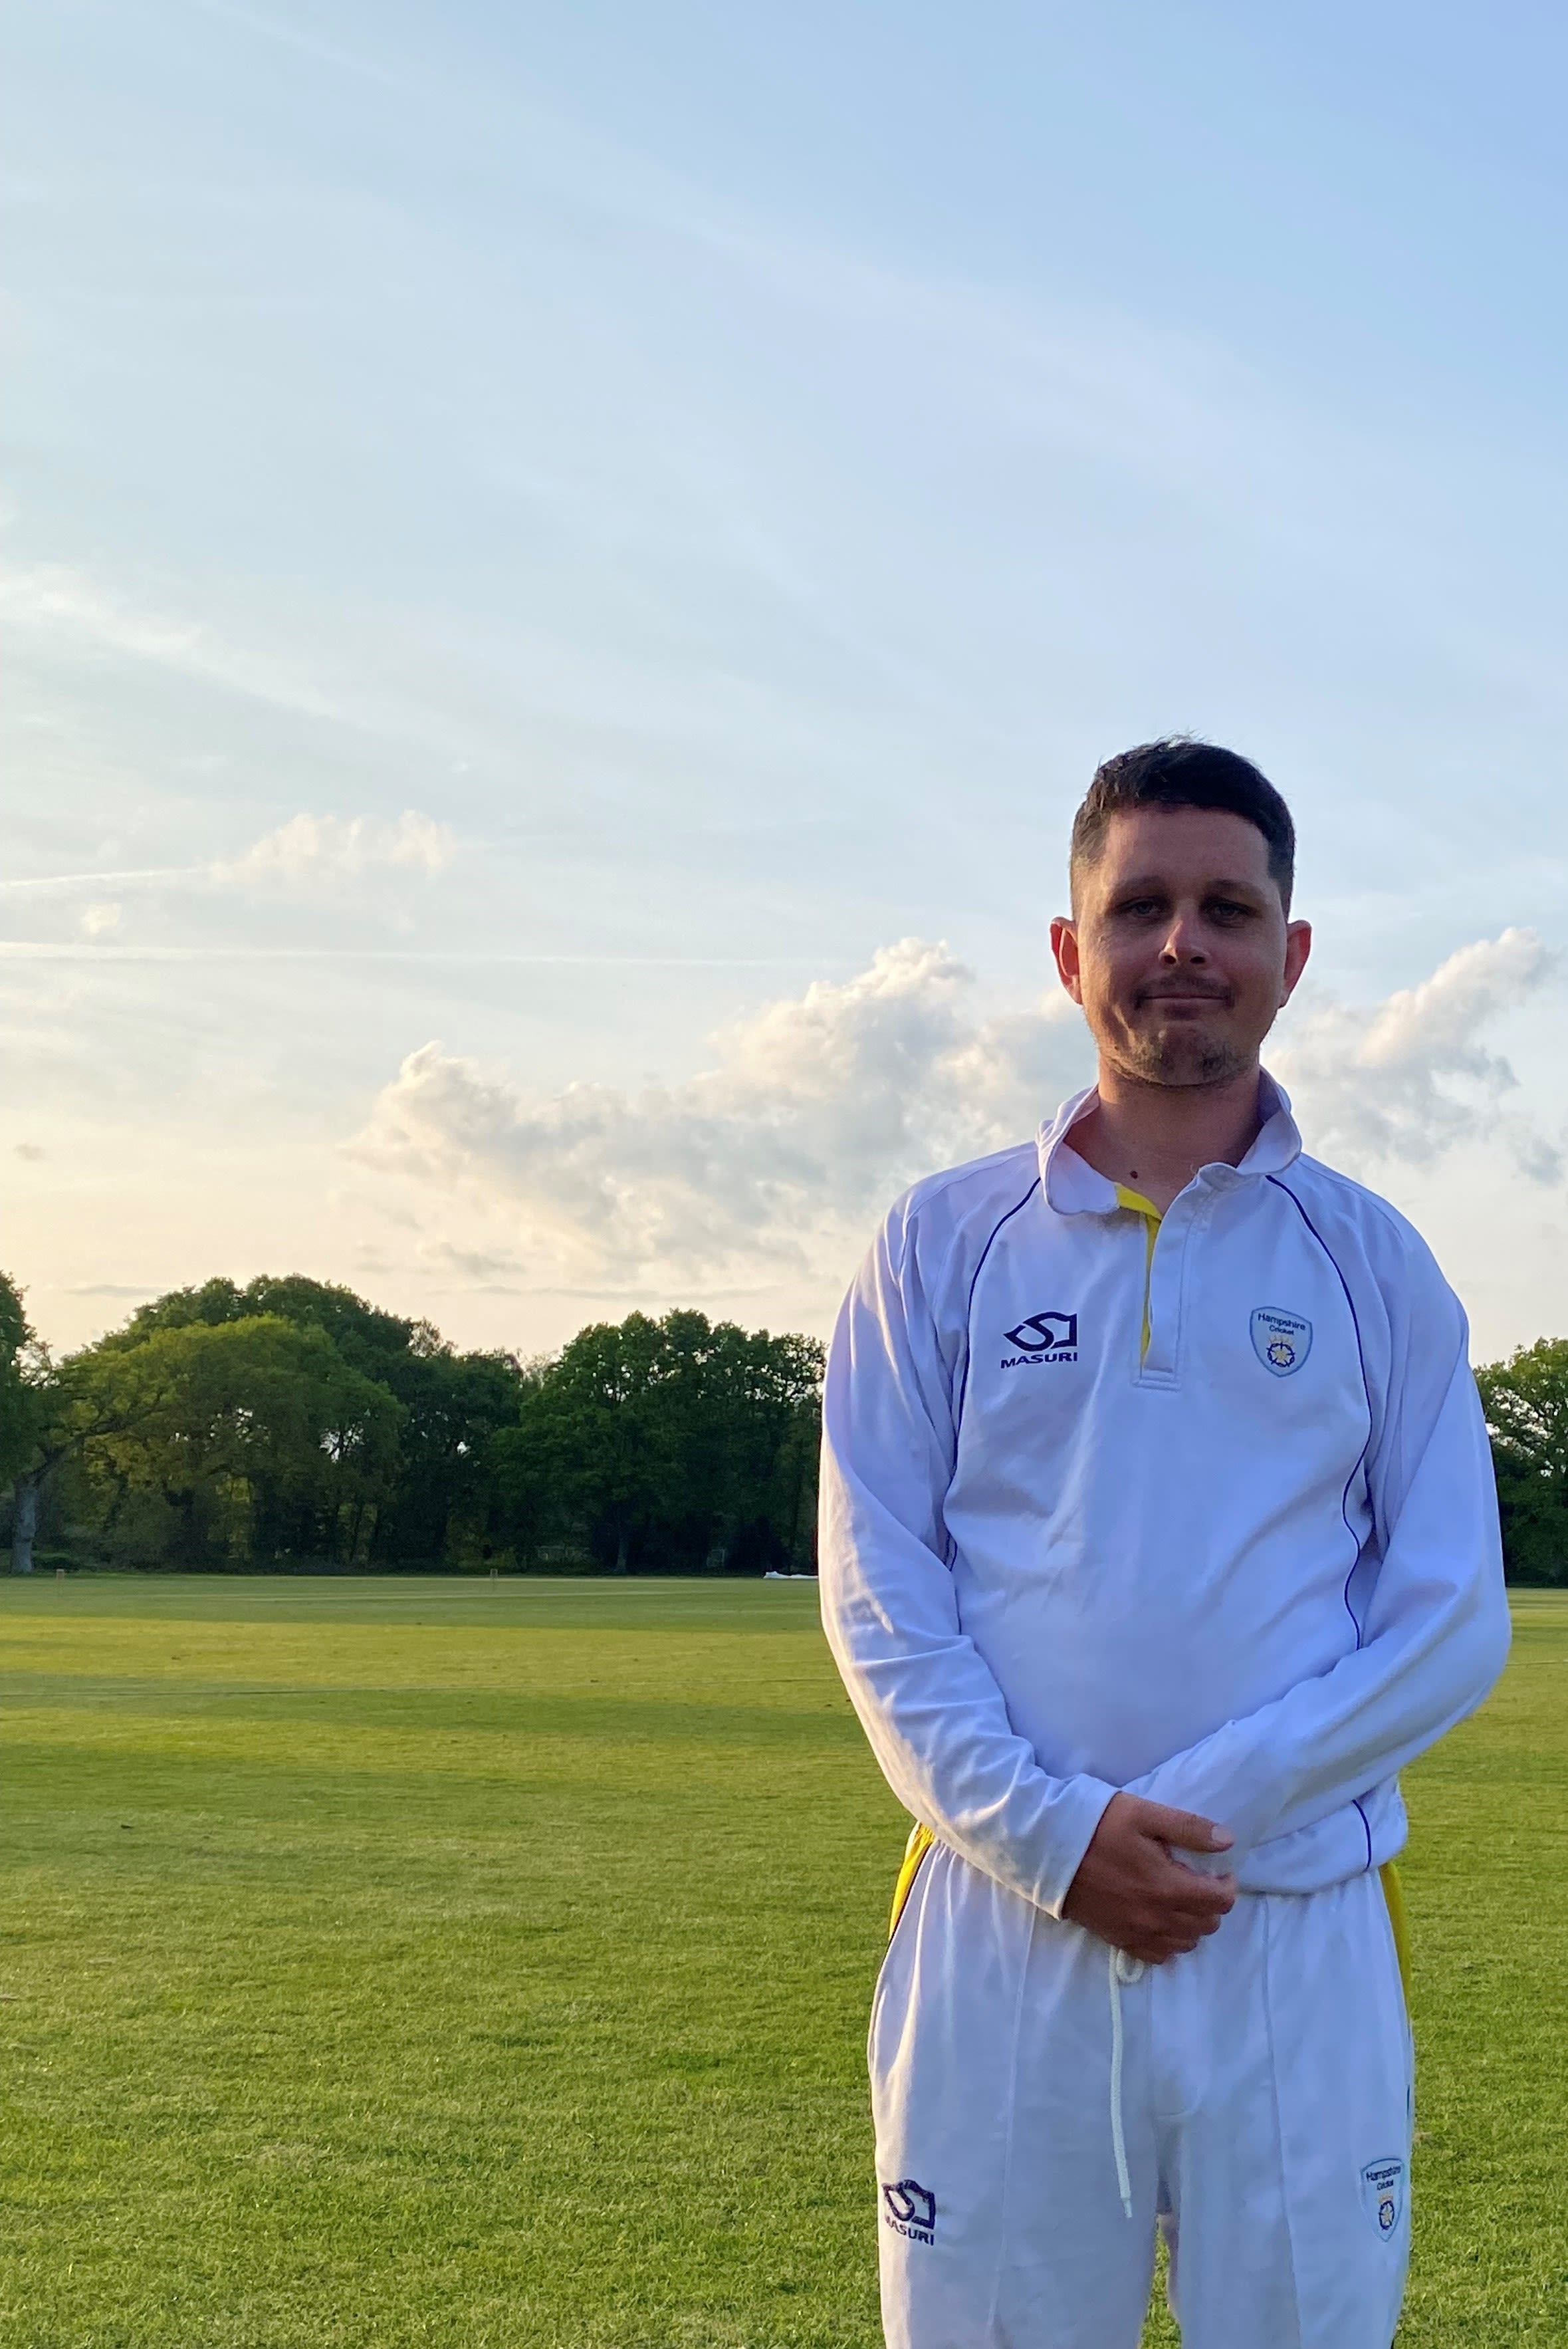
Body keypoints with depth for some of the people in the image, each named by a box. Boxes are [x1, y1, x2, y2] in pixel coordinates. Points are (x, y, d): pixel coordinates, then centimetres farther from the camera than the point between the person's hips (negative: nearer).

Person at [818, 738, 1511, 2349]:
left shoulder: (1371, 1262, 6)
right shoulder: (941, 1246, 5)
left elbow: (1451, 1616, 1)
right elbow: (877, 1593, 1)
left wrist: (1192, 1816, -11)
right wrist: (1050, 1833, -13)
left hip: (1297, 1936, 1)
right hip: (999, 1928, 0)